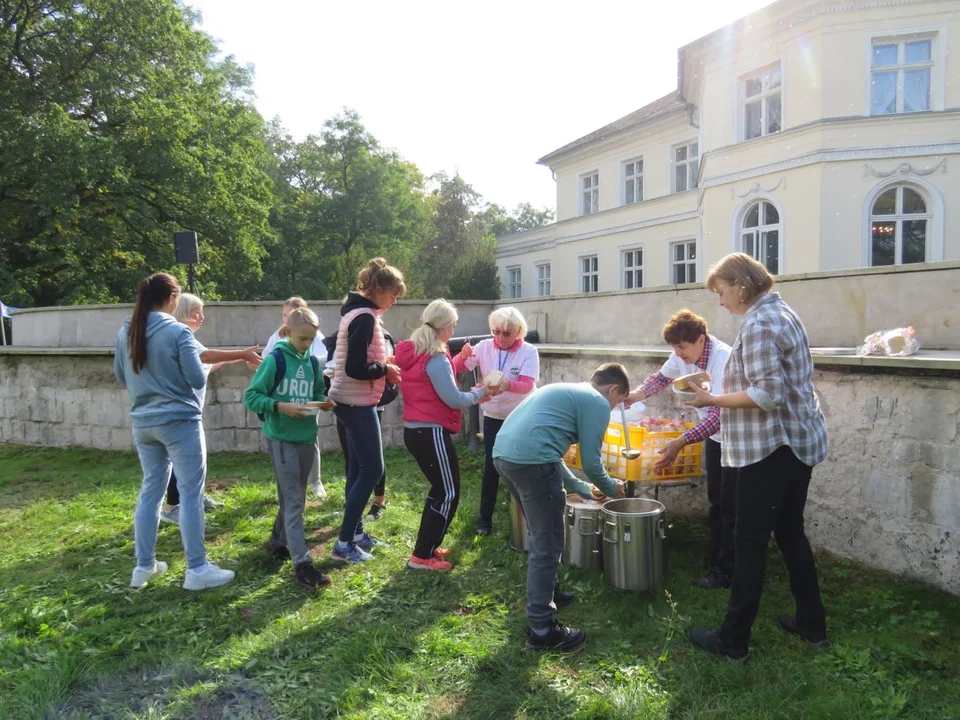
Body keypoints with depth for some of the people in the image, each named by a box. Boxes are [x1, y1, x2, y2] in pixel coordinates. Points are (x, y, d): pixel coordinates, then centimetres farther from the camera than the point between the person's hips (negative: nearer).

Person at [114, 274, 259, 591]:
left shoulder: (125, 332, 4)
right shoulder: (177, 331, -14)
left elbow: (121, 377, 15)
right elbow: (197, 379, -13)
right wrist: (190, 371, 8)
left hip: (143, 423, 7)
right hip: (179, 421, -6)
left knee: (150, 491, 16)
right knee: (190, 494, 0)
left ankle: (144, 566, 23)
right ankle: (196, 569, 5)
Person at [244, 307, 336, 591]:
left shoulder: (313, 362, 7)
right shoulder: (275, 359, -10)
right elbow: (251, 397, -10)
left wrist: (324, 403, -5)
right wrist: (280, 406, -24)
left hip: (306, 437, 6)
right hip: (281, 438, -6)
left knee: (294, 498, 17)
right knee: (293, 500, -8)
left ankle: (278, 541, 37)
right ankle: (302, 564, -8)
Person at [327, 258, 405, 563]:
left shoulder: (356, 311, 12)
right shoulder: (365, 317, -20)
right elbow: (355, 369, -25)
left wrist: (383, 364, 7)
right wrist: (386, 370, -11)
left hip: (351, 401, 10)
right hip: (357, 403, -10)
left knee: (359, 468, 15)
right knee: (372, 469, -4)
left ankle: (355, 532, 25)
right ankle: (344, 543, 2)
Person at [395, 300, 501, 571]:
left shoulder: (413, 352, 9)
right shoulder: (436, 358, -19)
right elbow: (453, 399, -18)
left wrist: (459, 360, 13)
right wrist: (481, 392, -4)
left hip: (415, 430, 10)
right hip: (431, 432, -10)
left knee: (440, 489, 21)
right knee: (448, 494, 1)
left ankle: (427, 546, 27)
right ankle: (422, 556, 4)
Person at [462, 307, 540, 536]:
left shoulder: (529, 351, -15)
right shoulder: (484, 347, -9)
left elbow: (527, 385, -27)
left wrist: (507, 384, -47)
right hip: (493, 416, 1)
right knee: (491, 466, 2)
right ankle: (485, 517, 12)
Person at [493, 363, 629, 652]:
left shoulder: (566, 391, 30)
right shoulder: (598, 403, 4)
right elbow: (591, 461, 1)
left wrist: (582, 488, 40)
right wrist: (611, 487, 22)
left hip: (503, 454, 9)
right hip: (531, 460, -9)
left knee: (541, 535, 26)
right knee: (547, 545, 2)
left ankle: (546, 594, 41)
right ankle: (541, 629, 9)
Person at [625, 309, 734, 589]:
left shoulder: (724, 360, -32)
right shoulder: (682, 356, -8)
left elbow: (718, 415, -37)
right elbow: (662, 377, 11)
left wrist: (681, 442, -43)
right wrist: (637, 394, -8)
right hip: (714, 435, 8)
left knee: (729, 504, -5)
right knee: (715, 500, 15)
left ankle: (726, 570, 3)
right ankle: (715, 557, 27)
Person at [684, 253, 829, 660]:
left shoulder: (758, 325, -18)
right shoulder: (783, 313, 13)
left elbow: (768, 395, -24)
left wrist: (712, 400, -16)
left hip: (770, 448, -10)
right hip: (799, 442, 10)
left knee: (750, 542, -1)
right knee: (790, 532, 19)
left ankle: (734, 639, 9)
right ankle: (812, 623, 30)